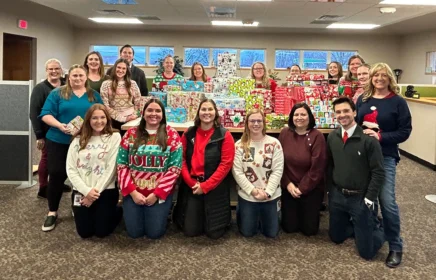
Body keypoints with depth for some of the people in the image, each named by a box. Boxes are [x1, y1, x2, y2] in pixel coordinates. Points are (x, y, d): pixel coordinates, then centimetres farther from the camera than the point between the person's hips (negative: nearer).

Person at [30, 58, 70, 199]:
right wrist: (39, 135, -15)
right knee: (46, 158, 5)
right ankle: (43, 188, 17)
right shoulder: (40, 88, -7)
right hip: (48, 132, -4)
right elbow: (34, 113, -11)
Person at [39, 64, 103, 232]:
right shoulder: (57, 93, 2)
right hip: (58, 141, -1)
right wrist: (59, 125, -21)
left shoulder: (94, 95, 9)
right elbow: (46, 114, -4)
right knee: (56, 175, -2)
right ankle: (52, 212, 12)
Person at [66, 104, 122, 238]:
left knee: (102, 231, 0)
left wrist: (96, 192, -10)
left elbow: (111, 168, -7)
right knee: (84, 232, 1)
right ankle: (93, 213, 33)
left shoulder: (114, 137, -2)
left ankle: (118, 211, 29)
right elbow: (70, 169, 1)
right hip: (82, 191, 3)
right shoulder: (78, 140, 7)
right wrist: (86, 191, -12)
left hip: (106, 191, -2)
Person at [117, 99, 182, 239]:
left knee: (155, 232, -5)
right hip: (133, 192, 2)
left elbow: (175, 168, -6)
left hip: (160, 193, -1)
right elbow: (122, 165, 2)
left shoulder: (171, 135, -3)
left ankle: (163, 212, 27)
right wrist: (132, 191, -9)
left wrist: (157, 193, -12)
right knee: (134, 232, -1)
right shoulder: (131, 134, 3)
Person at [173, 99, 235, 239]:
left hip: (215, 187, -2)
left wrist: (205, 186, -15)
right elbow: (182, 159, 2)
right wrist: (191, 182, -11)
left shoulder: (224, 135, -6)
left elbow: (226, 164, -11)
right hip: (191, 186, 3)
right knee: (190, 231, 6)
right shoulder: (188, 134, 4)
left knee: (214, 232, 2)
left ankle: (215, 219, 35)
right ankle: (198, 216, 39)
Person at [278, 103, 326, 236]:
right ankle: (295, 213, 40)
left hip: (311, 189, -2)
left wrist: (302, 188, -13)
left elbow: (317, 167, -14)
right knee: (289, 227, 9)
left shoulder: (317, 136, -14)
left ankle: (310, 213, 39)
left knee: (309, 229, 8)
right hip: (289, 187, 2)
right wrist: (288, 184, -10)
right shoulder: (284, 133, -4)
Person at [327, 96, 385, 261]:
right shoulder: (332, 137, 0)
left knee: (366, 251, 3)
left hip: (360, 198, -5)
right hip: (337, 196, 5)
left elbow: (378, 172, -14)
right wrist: (330, 190, 9)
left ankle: (375, 224, 30)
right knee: (336, 237, 19)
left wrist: (369, 199, -15)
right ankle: (357, 226, 43)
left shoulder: (368, 139, -17)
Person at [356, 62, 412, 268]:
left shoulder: (398, 102, -3)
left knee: (387, 201, -8)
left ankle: (395, 246, 7)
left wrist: (381, 137, -18)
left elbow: (405, 131, -7)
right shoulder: (363, 99, 9)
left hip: (385, 156, -4)